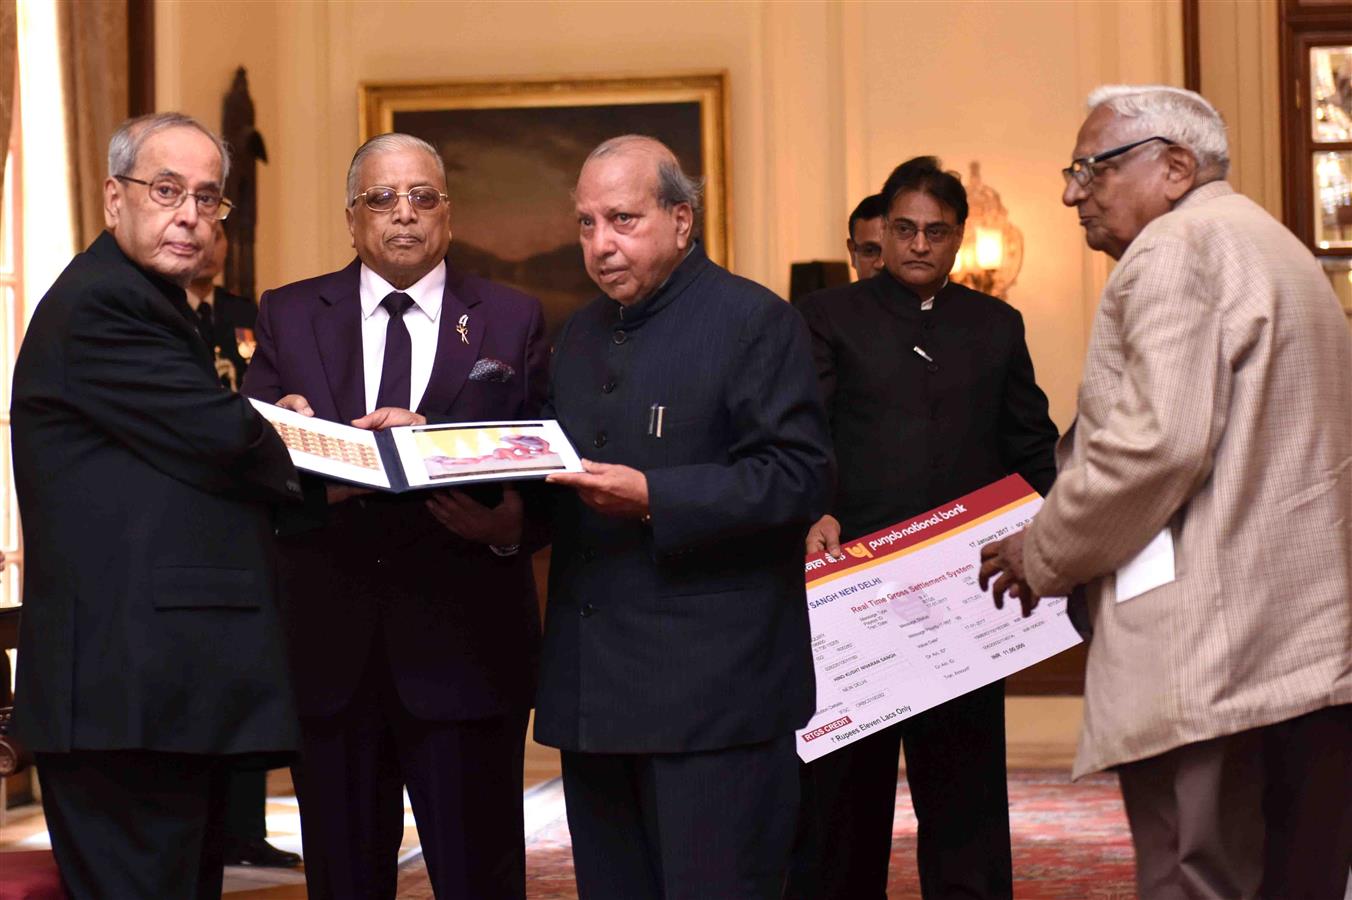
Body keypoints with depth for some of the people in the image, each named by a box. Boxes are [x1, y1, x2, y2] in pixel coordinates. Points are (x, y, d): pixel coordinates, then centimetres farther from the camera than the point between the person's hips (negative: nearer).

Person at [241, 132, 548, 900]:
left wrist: (513, 521, -20)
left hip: (467, 648, -1)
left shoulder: (514, 321, 7)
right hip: (330, 651, 1)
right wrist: (315, 470, -21)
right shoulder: (289, 317, 9)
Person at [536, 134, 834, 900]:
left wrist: (655, 499, -21)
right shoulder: (581, 336, 19)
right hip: (594, 691, 7)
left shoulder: (754, 322, -5)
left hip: (712, 693, -7)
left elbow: (799, 479, -14)